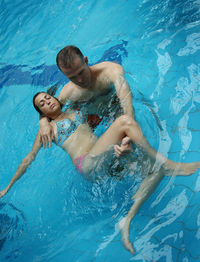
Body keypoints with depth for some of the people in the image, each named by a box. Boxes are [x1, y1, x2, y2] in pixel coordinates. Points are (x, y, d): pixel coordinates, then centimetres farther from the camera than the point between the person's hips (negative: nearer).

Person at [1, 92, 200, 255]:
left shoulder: (76, 111, 28)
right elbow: (28, 159, 17)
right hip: (88, 165, -7)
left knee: (160, 168, -9)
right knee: (124, 120, -27)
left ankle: (128, 219, -15)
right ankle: (170, 165, -22)